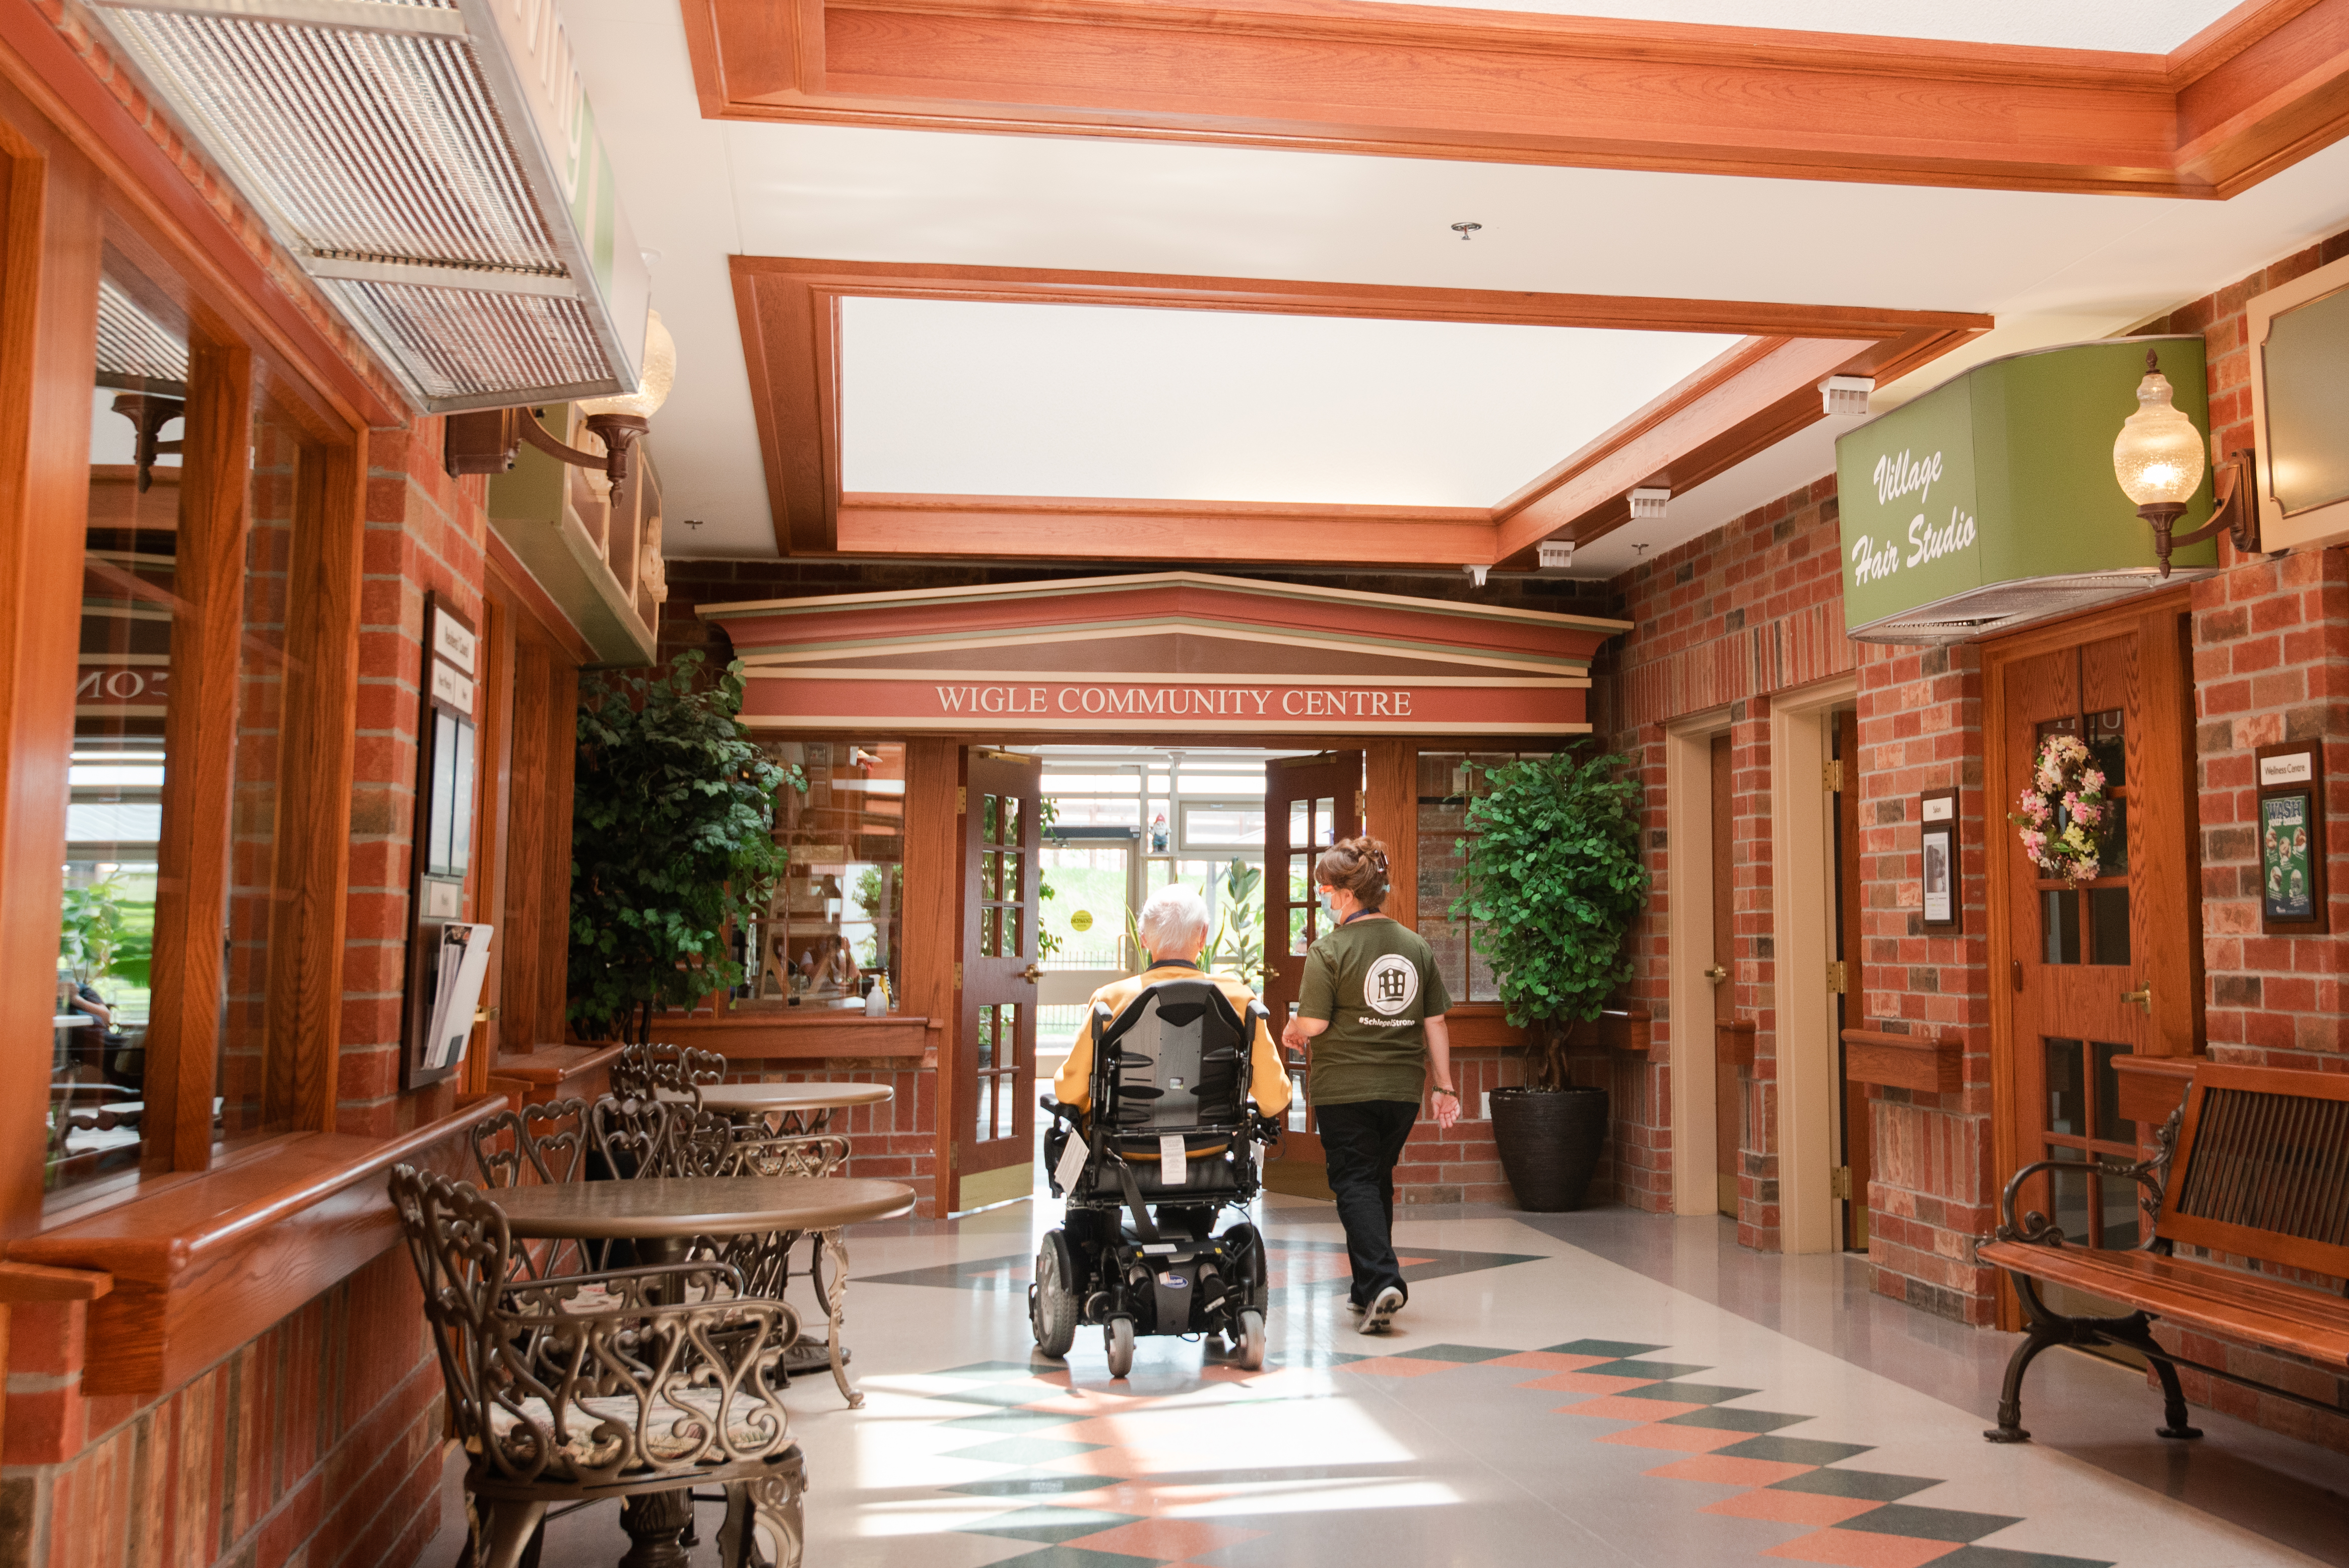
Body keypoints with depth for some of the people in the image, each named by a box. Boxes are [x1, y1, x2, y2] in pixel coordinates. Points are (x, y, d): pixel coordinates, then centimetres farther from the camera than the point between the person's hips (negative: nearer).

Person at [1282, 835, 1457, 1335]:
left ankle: (1381, 1280, -14)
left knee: (1354, 1183, 2)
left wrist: (1291, 1033, 6)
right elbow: (1435, 1023, 7)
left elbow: (1312, 1024, -16)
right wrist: (1446, 1087, 11)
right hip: (1402, 1087, 6)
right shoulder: (1417, 946, 6)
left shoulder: (1331, 948, -12)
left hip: (1344, 1088, -5)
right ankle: (1368, 1289, 26)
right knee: (1380, 1180, 18)